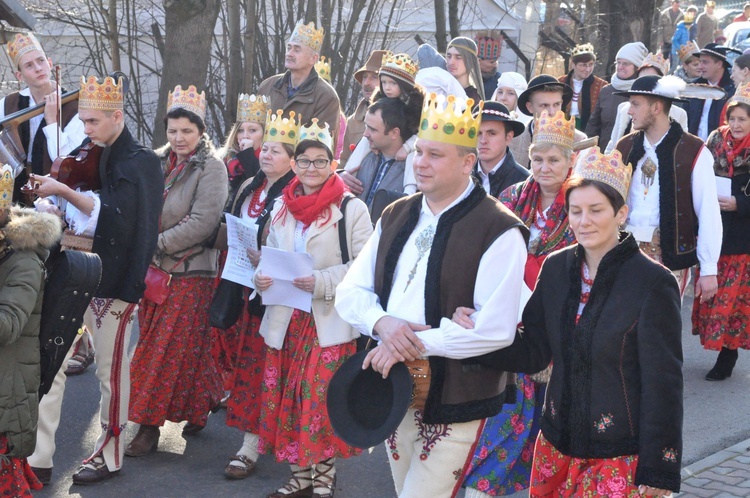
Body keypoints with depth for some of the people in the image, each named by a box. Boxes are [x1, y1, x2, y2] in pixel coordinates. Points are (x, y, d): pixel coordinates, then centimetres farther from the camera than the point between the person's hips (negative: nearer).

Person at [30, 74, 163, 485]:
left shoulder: (141, 164, -6)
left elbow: (116, 218, -19)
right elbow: (81, 214, 15)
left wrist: (64, 192, -21)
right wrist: (52, 209, -6)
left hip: (110, 280, -6)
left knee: (111, 370, 3)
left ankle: (110, 455, 17)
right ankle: (38, 458, 4)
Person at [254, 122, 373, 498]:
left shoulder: (351, 209, -6)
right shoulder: (282, 208, 11)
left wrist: (322, 282, -22)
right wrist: (262, 276, -3)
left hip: (329, 322, -5)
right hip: (285, 318, 5)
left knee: (323, 401, -6)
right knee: (286, 399, 7)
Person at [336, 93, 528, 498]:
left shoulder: (498, 231, -13)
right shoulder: (396, 217, 9)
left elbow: (496, 328, -21)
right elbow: (350, 292, 9)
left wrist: (414, 343, -19)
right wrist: (383, 322, -13)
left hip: (456, 403, -7)